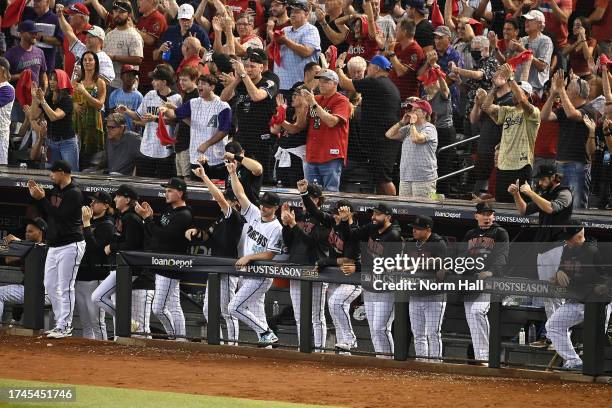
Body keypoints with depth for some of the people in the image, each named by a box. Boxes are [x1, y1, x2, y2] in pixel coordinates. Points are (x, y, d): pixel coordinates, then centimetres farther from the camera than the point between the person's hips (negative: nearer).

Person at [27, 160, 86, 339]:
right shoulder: (55, 190, 14)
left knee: (65, 287, -9)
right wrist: (35, 195, 4)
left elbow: (59, 215, -21)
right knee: (50, 285, 10)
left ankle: (65, 327, -7)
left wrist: (42, 198, -19)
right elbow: (46, 214, 16)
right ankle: (61, 323, 17)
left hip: (70, 245, -10)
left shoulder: (74, 193, -14)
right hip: (54, 246, 10)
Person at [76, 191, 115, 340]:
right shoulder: (91, 222, 18)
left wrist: (86, 223, -17)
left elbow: (94, 246, -19)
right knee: (85, 323, 11)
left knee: (96, 321, -8)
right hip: (80, 276, 9)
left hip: (95, 277, -9)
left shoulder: (107, 225, -7)